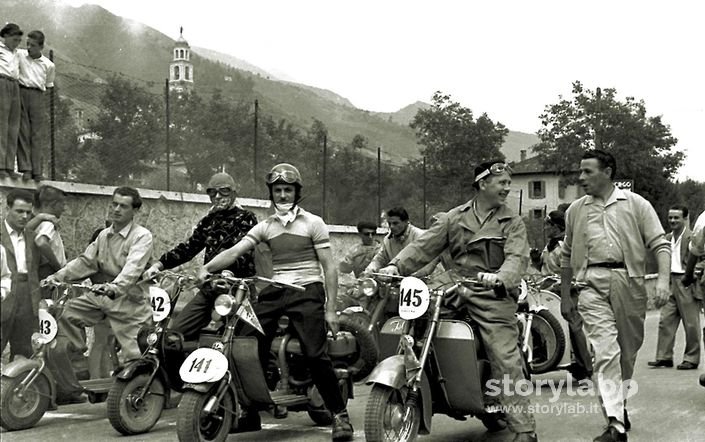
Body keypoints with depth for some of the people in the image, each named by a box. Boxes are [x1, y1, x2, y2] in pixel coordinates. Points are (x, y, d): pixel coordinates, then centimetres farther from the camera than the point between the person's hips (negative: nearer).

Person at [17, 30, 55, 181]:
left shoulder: (49, 65, 10)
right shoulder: (19, 55, 6)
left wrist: (39, 89, 10)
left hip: (38, 96, 1)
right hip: (21, 93, -1)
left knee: (38, 135, -3)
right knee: (23, 131, -4)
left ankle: (37, 171, -2)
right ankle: (25, 168, -5)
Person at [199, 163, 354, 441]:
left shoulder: (313, 223, 5)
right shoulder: (265, 227, 15)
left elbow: (329, 267, 1)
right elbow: (235, 251, 2)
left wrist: (330, 309, -6)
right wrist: (207, 268, -17)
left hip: (307, 291, -4)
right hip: (275, 291, 4)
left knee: (315, 354, -17)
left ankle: (339, 414, -5)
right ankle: (250, 414, 8)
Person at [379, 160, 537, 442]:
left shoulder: (512, 223, 8)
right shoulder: (454, 218, 15)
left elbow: (517, 257, -8)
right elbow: (424, 245, 7)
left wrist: (499, 277, -30)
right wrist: (396, 266, -10)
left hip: (493, 297, -3)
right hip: (456, 295, 3)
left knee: (507, 362, -12)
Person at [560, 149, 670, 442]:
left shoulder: (636, 204, 5)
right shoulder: (575, 210, 14)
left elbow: (660, 244, 1)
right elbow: (567, 256, 20)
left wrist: (663, 279, -14)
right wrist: (565, 296, 19)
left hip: (629, 282, 0)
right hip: (592, 284, 0)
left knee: (628, 352, 11)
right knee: (605, 352, -12)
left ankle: (620, 403, 34)